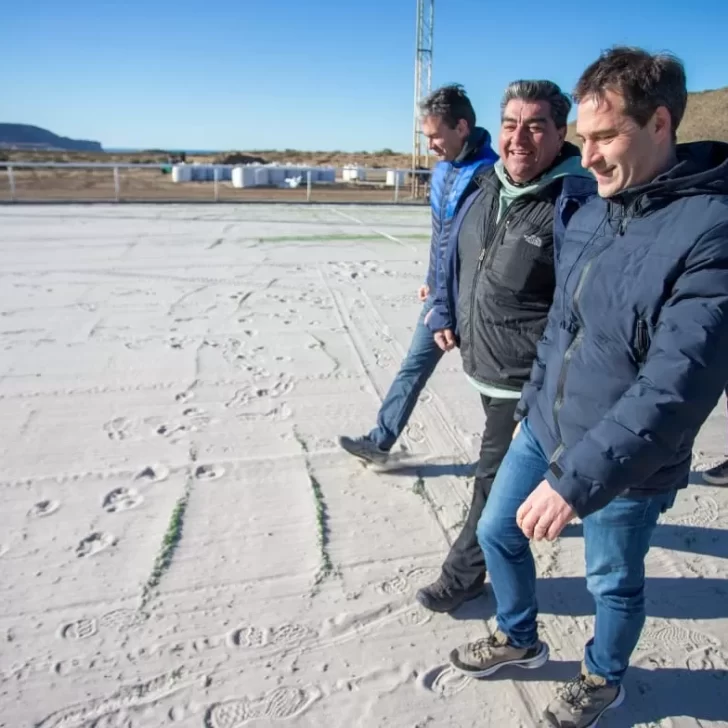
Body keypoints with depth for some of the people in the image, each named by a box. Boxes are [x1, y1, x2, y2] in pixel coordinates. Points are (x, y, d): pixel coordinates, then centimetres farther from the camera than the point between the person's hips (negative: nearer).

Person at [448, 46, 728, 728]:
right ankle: (518, 638, 48)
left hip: (624, 466, -7)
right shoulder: (590, 213, 0)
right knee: (495, 529, 19)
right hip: (544, 428, 7)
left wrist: (580, 478, -33)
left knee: (613, 583, 16)